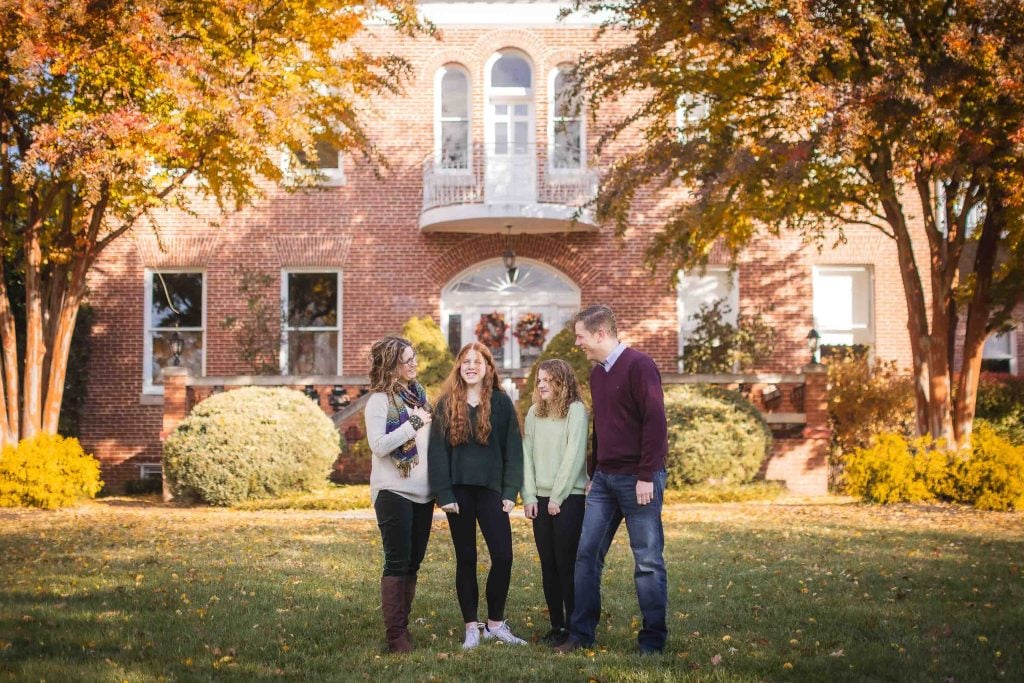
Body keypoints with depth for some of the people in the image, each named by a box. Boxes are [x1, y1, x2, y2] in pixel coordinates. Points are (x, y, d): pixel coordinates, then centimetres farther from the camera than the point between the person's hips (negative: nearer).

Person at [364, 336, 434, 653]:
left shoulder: (419, 394, 12)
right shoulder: (380, 400, -9)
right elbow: (379, 445, -19)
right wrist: (413, 423, -18)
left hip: (423, 492, 7)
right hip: (394, 492, -7)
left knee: (413, 563, 10)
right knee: (397, 563, -5)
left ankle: (404, 626, 18)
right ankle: (395, 635, -2)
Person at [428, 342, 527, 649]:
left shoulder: (501, 402, 4)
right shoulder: (446, 404, 4)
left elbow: (513, 449, 2)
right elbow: (438, 451, 1)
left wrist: (510, 492, -6)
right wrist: (444, 494, -7)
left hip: (490, 488, 0)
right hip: (459, 491, 0)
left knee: (503, 555, -6)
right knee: (466, 559, 5)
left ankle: (495, 623, 9)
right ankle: (471, 627, 12)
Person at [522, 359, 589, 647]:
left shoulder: (576, 411, -6)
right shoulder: (534, 413, 11)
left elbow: (574, 456, -11)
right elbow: (527, 455, 9)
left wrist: (557, 497, -12)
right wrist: (529, 496, 1)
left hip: (569, 497, -5)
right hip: (541, 499, 5)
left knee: (567, 563, -4)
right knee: (548, 564, 7)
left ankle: (573, 626, 3)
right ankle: (556, 625, 14)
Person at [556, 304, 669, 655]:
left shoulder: (638, 366, -10)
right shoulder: (597, 374, 14)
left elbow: (655, 422, -16)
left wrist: (646, 476, -18)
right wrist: (593, 473, 17)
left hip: (637, 478, -8)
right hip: (604, 479, 8)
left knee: (648, 560, 0)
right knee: (587, 553, 4)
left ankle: (653, 640, 8)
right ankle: (581, 633, 11)